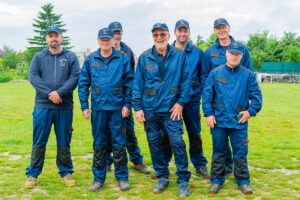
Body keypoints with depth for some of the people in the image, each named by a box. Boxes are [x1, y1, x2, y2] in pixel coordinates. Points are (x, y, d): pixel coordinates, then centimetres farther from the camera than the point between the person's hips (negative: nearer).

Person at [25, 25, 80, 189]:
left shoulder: (70, 57, 9)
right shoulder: (38, 57, 11)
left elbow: (75, 77, -2)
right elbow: (33, 77, -1)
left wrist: (59, 92, -16)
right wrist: (49, 94, -14)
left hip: (65, 107, 0)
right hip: (42, 106, 0)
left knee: (64, 141, 7)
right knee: (39, 141, 3)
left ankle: (66, 172, 19)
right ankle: (33, 174, 13)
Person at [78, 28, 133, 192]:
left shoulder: (122, 59, 2)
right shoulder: (90, 60, 6)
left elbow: (129, 83, 2)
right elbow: (83, 84, 6)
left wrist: (127, 104, -4)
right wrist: (84, 106, 0)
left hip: (117, 107, -1)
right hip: (98, 107, 2)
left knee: (119, 143, 3)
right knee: (99, 144, 8)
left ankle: (122, 177, 15)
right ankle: (98, 178, 19)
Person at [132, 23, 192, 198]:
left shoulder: (180, 55, 1)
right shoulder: (145, 57, 5)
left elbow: (186, 79, 1)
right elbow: (138, 83, 6)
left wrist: (181, 102, -6)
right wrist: (137, 107, 1)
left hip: (171, 108, -2)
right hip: (150, 109, 2)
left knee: (178, 143, -7)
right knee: (154, 144, 9)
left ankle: (183, 180, 7)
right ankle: (163, 177, 25)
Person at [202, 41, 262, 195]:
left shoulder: (248, 75, 3)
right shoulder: (215, 73, 3)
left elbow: (256, 96, 6)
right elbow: (207, 94, 3)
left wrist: (250, 111, -6)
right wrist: (209, 113, -4)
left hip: (239, 122, 0)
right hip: (219, 121, 0)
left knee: (240, 153, 5)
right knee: (218, 152, 10)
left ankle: (243, 181, 20)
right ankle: (216, 180, 22)